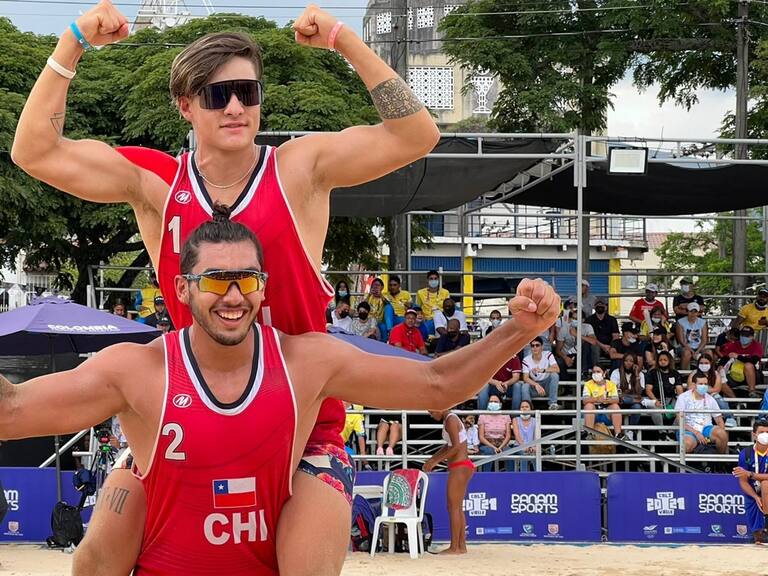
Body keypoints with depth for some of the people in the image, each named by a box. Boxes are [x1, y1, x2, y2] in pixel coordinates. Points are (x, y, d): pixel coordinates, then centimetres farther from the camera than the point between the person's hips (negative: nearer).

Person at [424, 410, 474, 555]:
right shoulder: (449, 420, 15)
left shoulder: (450, 420, -14)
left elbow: (456, 447, -21)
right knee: (458, 508, 13)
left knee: (453, 507, -7)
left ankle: (454, 547, -5)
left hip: (459, 467, -10)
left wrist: (437, 461, -16)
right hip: (463, 466, 10)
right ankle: (462, 546, 15)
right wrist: (432, 459, 17)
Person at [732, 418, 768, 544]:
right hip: (752, 494, 1)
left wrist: (750, 474, -29)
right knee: (758, 536, -4)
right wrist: (756, 497, -22)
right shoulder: (745, 453, -8)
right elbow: (743, 482, -8)